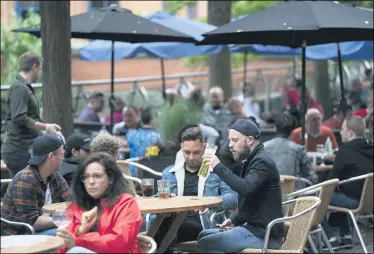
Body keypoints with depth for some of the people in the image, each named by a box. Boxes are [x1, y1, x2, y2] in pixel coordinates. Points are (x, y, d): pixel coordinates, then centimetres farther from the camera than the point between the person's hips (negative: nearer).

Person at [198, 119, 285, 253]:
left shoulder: (262, 161, -14)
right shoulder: (253, 161, 19)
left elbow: (246, 188, -32)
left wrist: (219, 168, -29)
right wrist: (234, 220, 12)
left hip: (264, 235, -10)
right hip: (255, 228, 10)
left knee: (206, 243, -17)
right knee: (204, 235, 14)